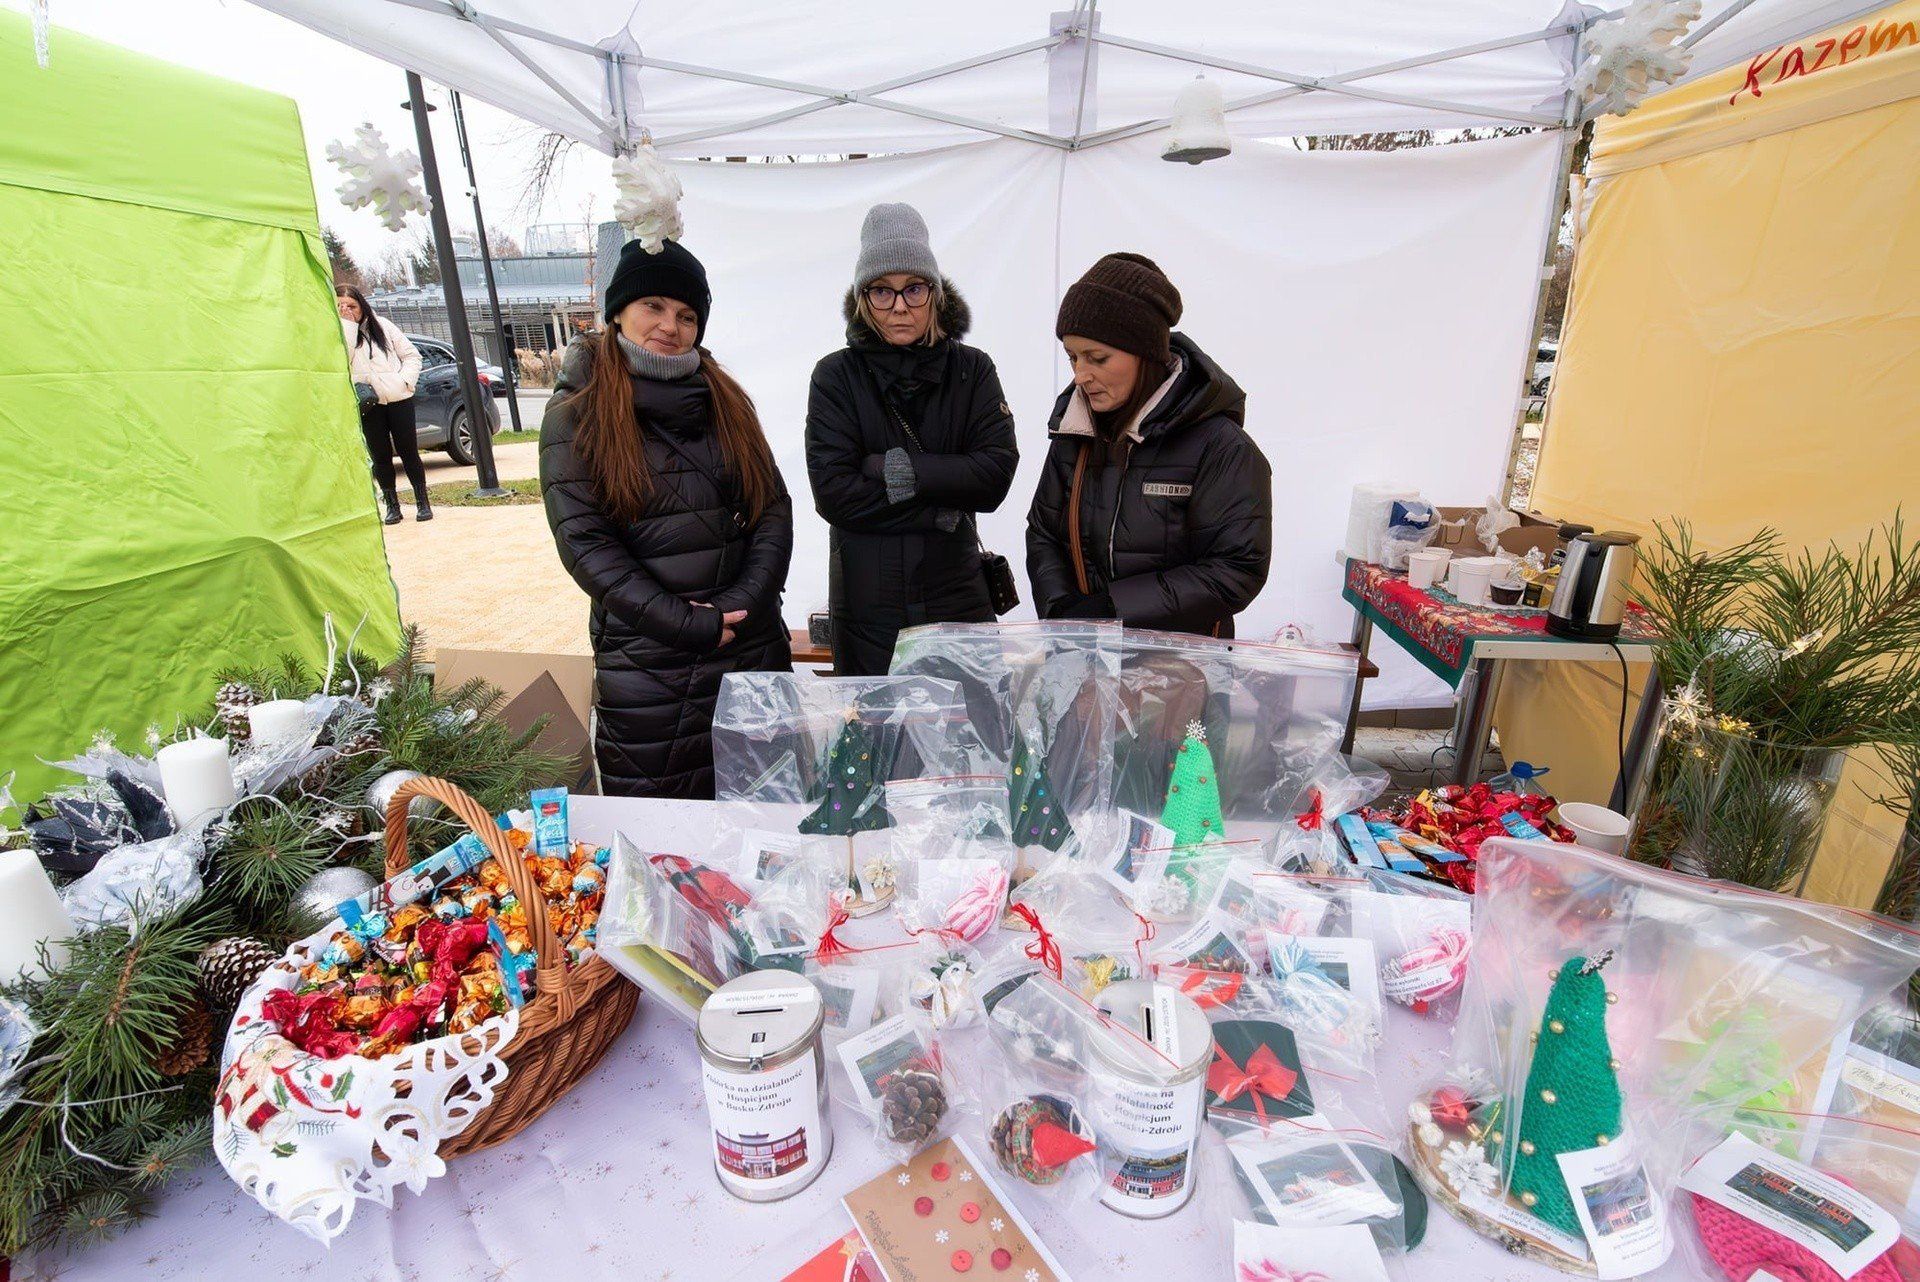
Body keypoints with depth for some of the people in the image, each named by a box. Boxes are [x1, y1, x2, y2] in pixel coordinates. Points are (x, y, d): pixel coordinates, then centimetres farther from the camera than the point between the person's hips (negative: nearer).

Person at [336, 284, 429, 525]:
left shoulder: (382, 325, 9)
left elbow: (411, 355, 10)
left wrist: (405, 380, -5)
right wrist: (347, 323, -12)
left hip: (398, 399, 0)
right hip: (368, 404, 0)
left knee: (409, 452, 1)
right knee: (380, 456, 2)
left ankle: (422, 502, 9)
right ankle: (392, 505, 10)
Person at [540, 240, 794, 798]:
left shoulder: (725, 400, 10)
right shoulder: (576, 414, -1)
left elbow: (775, 507, 4)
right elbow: (584, 543, -9)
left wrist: (741, 604, -11)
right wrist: (688, 624, -16)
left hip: (756, 648, 4)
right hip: (646, 663, -3)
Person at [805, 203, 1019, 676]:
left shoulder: (972, 369, 3)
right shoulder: (836, 376, -1)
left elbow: (996, 473, -8)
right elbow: (833, 491, -11)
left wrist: (902, 470, -16)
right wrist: (938, 513, -11)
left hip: (958, 599, 1)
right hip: (867, 605, -1)